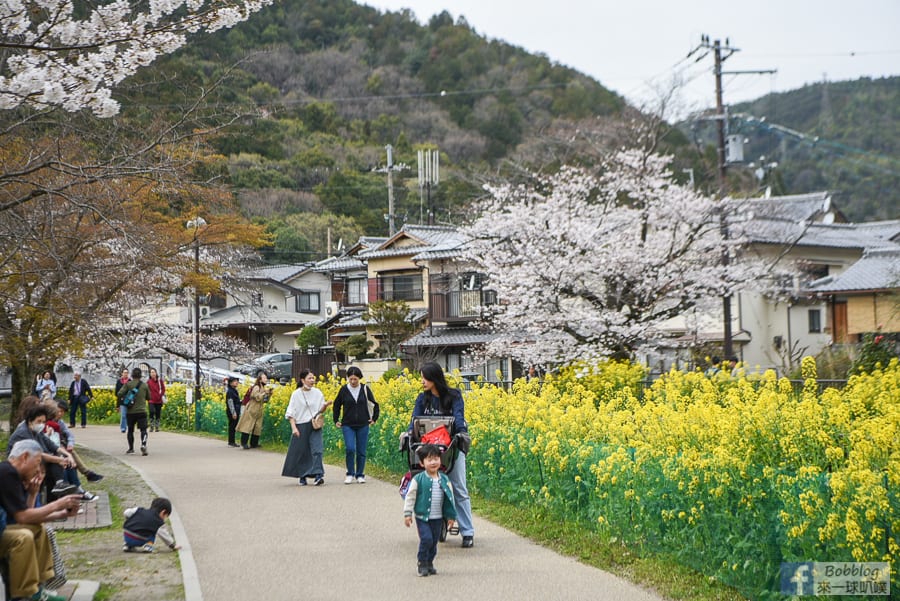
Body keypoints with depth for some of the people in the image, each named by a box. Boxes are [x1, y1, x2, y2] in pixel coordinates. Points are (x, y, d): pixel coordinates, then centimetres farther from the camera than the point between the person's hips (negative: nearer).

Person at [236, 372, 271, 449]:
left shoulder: (263, 388, 15)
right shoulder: (256, 388, -11)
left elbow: (265, 400, 18)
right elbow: (257, 397, -24)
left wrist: (269, 394, 3)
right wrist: (265, 392, -18)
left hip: (258, 411, 9)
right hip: (251, 410, -9)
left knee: (257, 428, 7)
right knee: (248, 427, -10)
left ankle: (254, 443, 13)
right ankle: (243, 443, -10)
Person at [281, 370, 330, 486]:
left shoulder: (317, 393, 3)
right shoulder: (296, 394, -3)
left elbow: (320, 410, 9)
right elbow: (291, 413, -3)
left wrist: (325, 406, -13)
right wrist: (294, 427, -13)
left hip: (314, 425, 1)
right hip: (300, 426, -1)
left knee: (317, 449, -13)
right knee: (301, 452, 5)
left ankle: (318, 475, -19)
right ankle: (302, 477, 19)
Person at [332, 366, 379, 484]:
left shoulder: (365, 389, 0)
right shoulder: (344, 390, -1)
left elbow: (375, 404, 12)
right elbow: (337, 406, 13)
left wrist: (374, 418, 9)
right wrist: (336, 421, 11)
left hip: (363, 425, 1)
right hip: (348, 425, -1)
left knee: (361, 451, 3)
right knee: (350, 449, -15)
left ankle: (360, 475, 17)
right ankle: (350, 474, 1)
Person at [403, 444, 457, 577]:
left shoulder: (444, 480, 2)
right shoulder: (418, 479, -8)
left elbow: (449, 499, 10)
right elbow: (410, 497, -4)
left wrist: (451, 516, 10)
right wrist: (407, 514, -7)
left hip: (437, 518, 4)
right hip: (422, 517, -4)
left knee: (434, 541, 10)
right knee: (426, 539, -14)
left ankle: (429, 563, 27)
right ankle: (422, 564, 2)